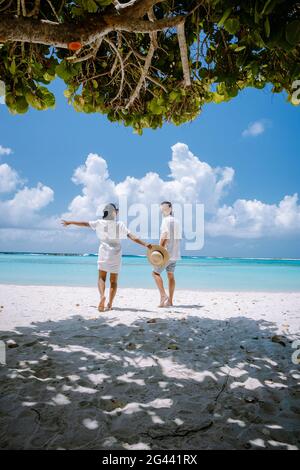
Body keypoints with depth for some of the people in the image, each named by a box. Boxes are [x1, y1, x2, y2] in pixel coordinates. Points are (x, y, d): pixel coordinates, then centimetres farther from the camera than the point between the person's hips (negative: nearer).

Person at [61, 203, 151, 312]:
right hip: (116, 255, 0)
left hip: (104, 254, 0)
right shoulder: (120, 225, -4)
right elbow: (132, 237, -12)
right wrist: (145, 244, -12)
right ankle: (110, 304, 6)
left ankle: (102, 296, -21)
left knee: (101, 277, 7)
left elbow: (84, 223, 9)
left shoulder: (99, 223, -1)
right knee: (113, 280, 9)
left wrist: (69, 222, 23)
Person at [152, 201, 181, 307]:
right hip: (175, 253, 8)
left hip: (167, 252, -8)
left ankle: (163, 295, -12)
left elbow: (164, 236, -14)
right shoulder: (176, 221, 17)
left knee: (155, 272, -2)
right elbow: (178, 238, 16)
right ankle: (170, 301, 9)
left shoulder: (166, 220, -8)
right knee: (171, 275, 8)